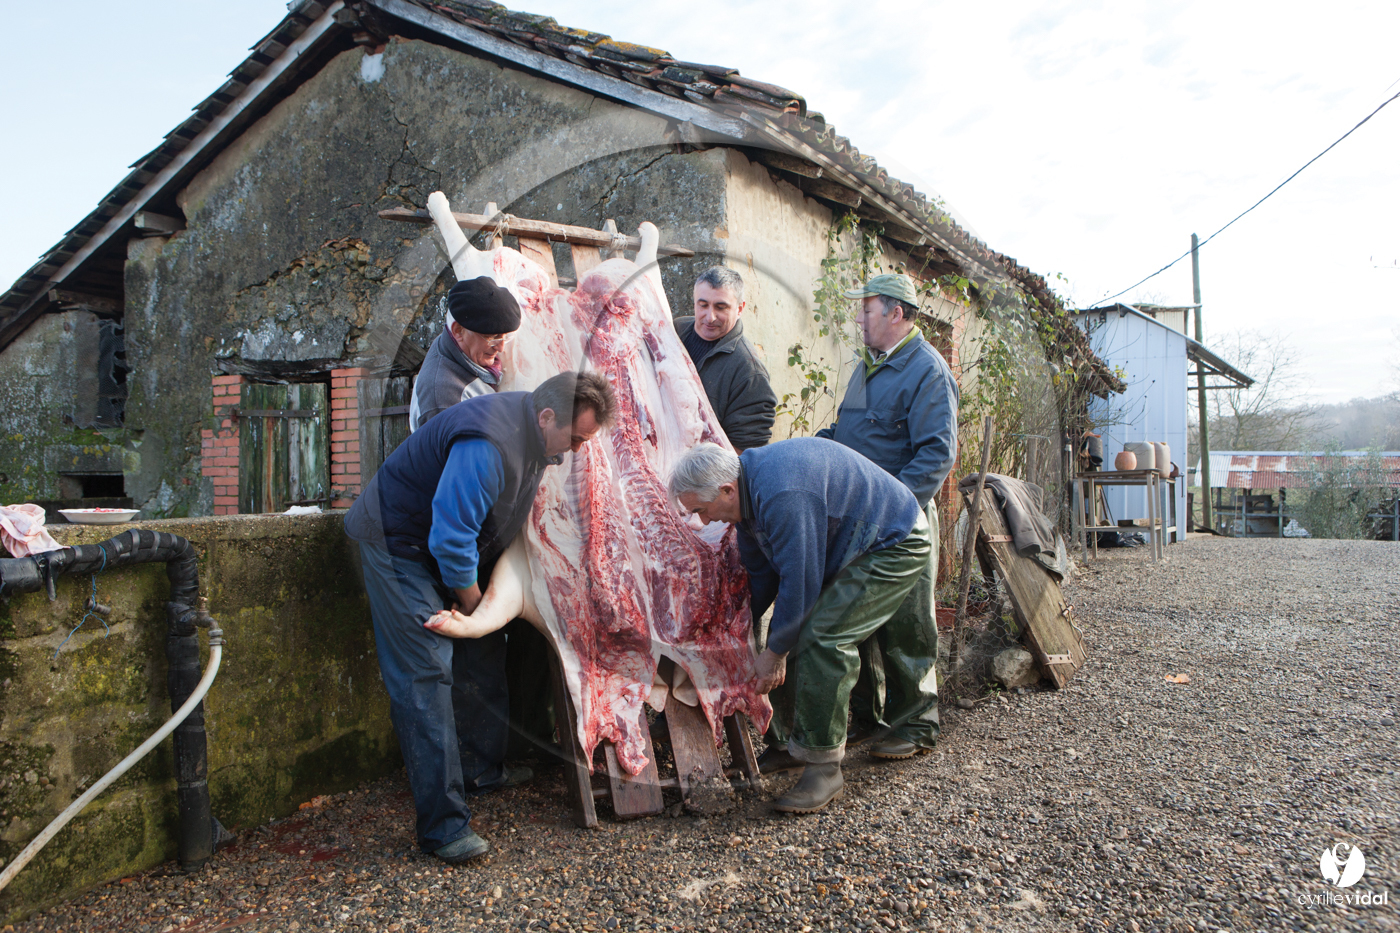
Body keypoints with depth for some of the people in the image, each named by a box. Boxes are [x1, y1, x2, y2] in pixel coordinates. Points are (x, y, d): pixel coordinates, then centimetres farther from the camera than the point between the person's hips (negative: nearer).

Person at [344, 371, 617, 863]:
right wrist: (472, 602, -15)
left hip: (453, 544, 10)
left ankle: (482, 771, 30)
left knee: (483, 655, 13)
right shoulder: (488, 444, -35)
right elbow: (451, 539, -32)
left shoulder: (535, 434, -3)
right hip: (399, 542, -9)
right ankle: (443, 825, -10)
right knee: (427, 672, -13)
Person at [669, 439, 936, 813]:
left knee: (821, 638, -21)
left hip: (896, 546, -10)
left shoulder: (783, 496, -35)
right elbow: (759, 573, 9)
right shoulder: (749, 487, -2)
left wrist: (774, 652, -16)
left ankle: (822, 765, -9)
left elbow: (799, 582, -28)